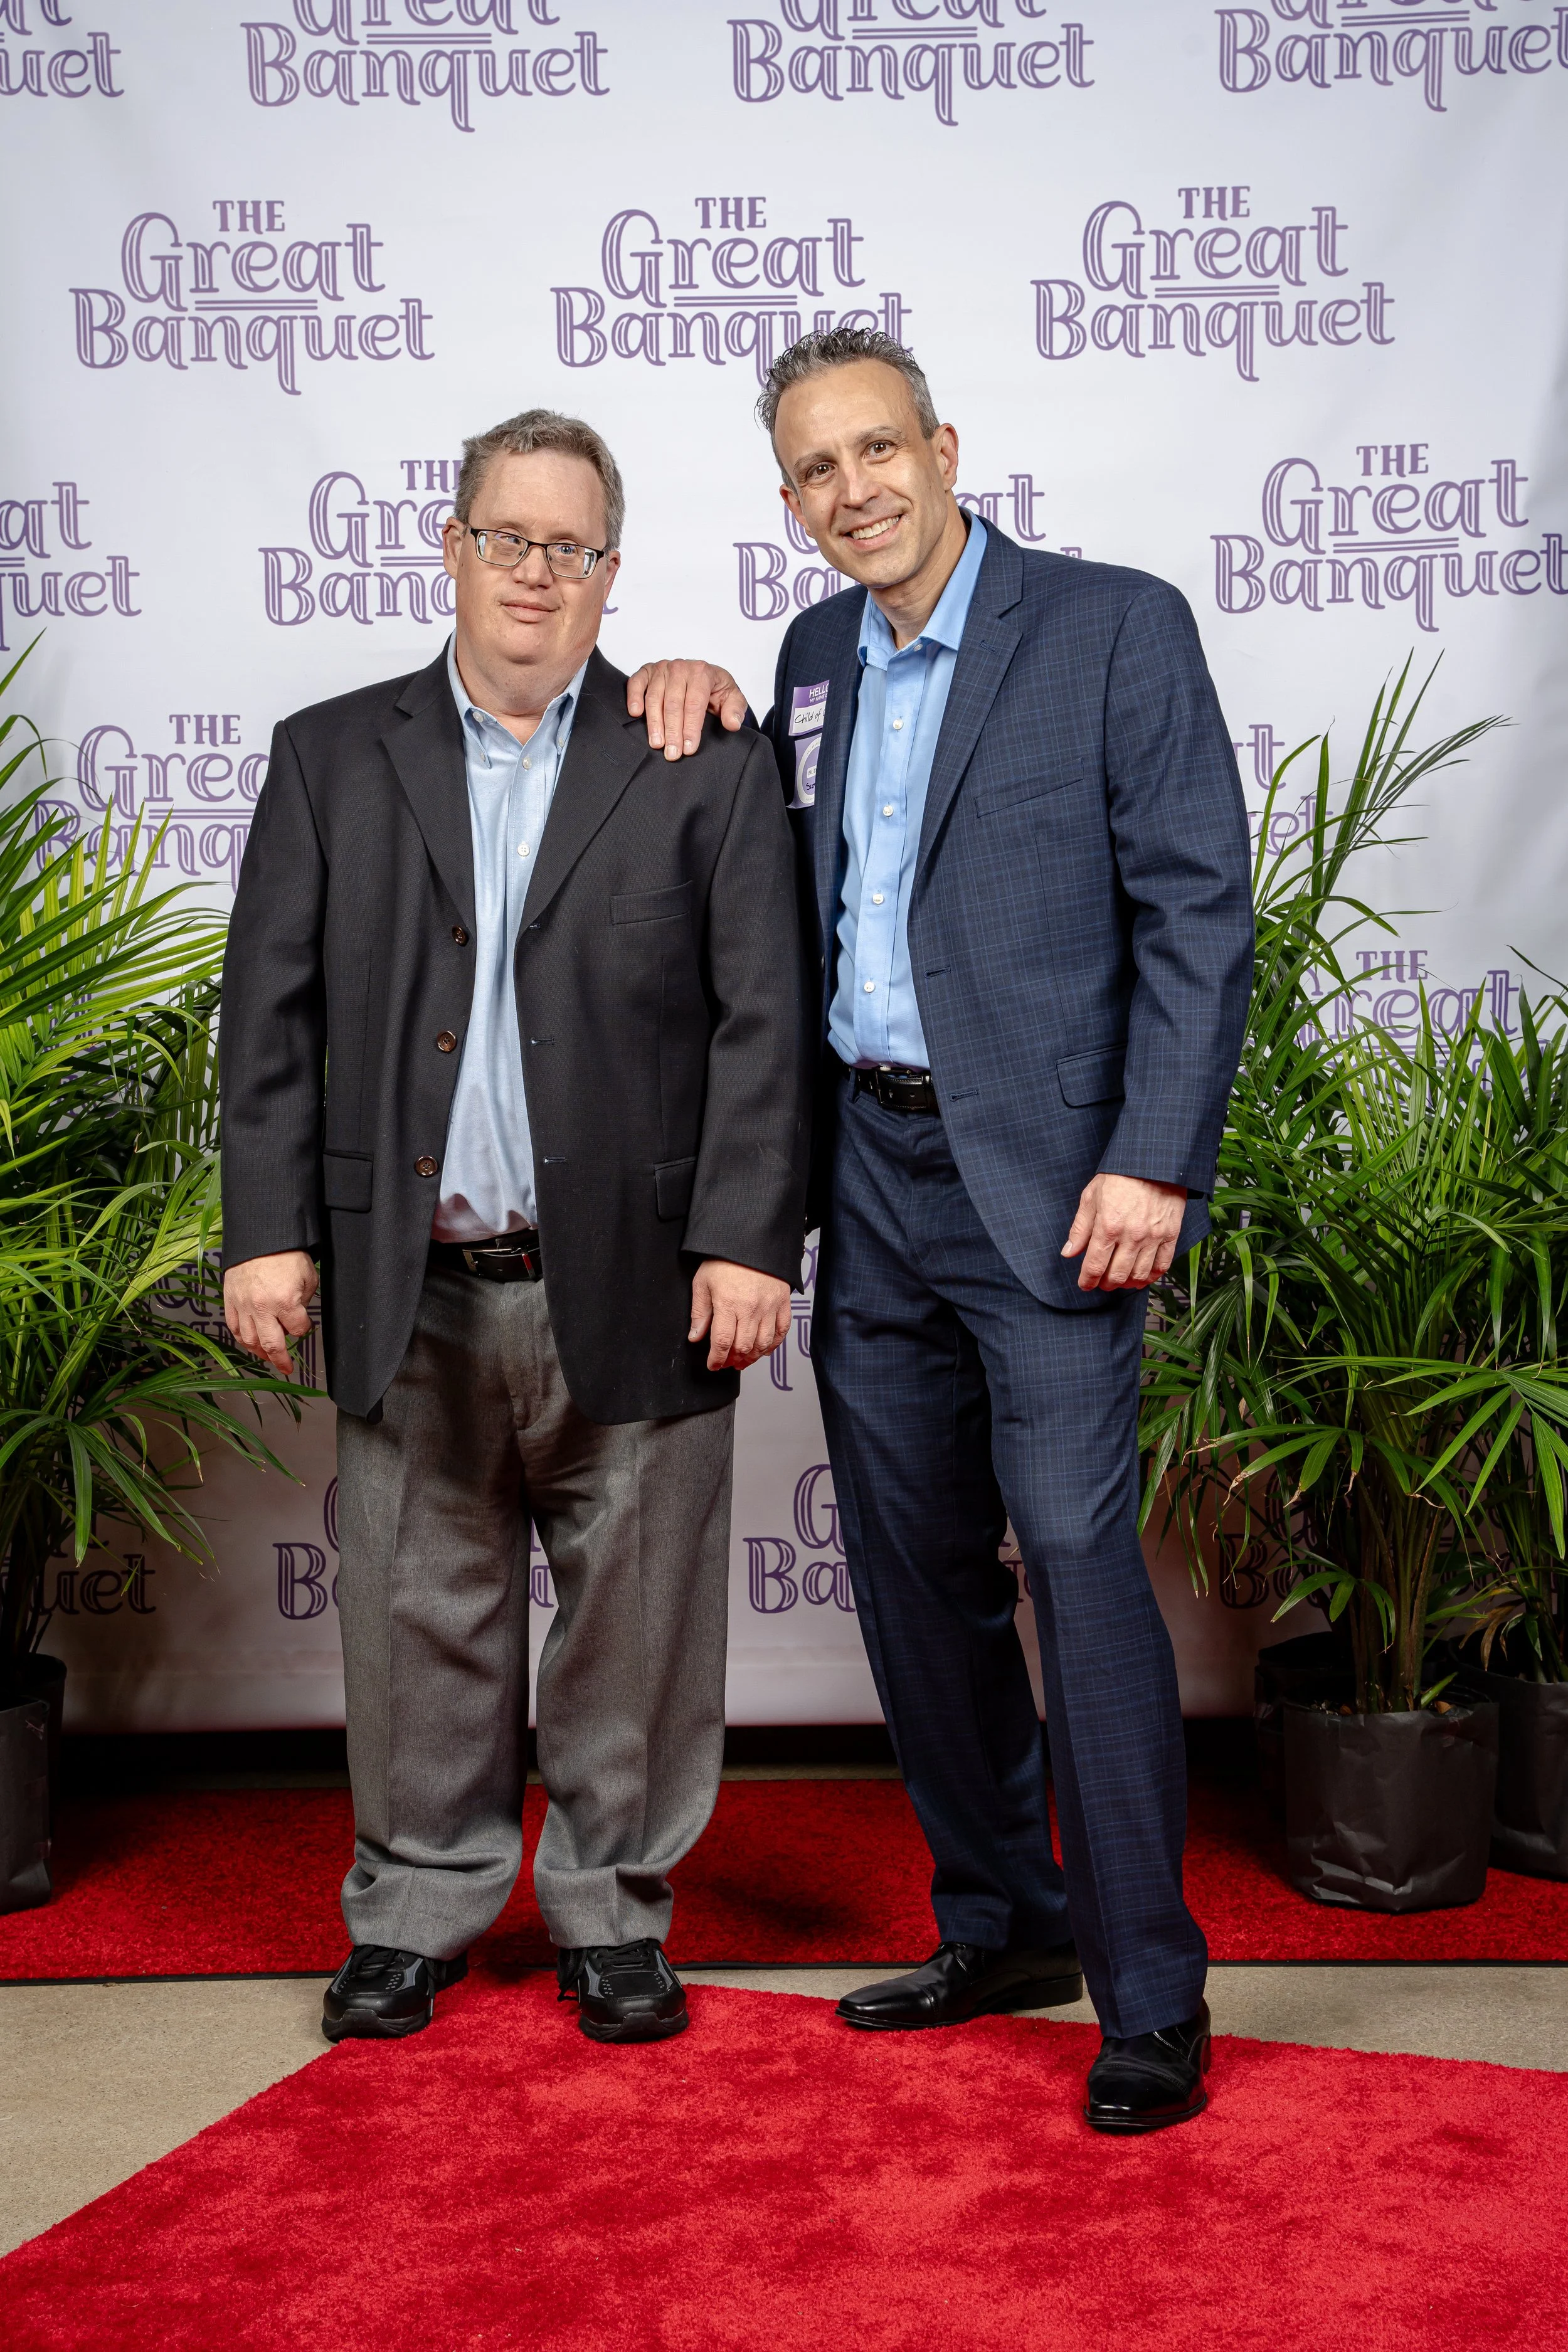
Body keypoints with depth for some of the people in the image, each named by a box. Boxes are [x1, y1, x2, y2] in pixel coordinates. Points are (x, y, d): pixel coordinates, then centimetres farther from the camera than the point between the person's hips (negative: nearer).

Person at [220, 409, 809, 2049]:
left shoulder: (705, 764, 5)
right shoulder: (331, 757, 11)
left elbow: (761, 1020, -1)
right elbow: (271, 1011, 7)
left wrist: (748, 1241, -9)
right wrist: (268, 1231, -1)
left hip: (631, 1290, -1)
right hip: (411, 1297, 2)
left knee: (633, 1623, 8)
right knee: (415, 1618, 11)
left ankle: (614, 1910, 26)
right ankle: (415, 1909, 28)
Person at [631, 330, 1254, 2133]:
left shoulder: (1117, 626, -3)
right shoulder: (813, 658, 15)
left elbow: (1197, 909, -8)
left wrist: (1153, 1165, -16)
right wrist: (698, 700, 10)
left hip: (1042, 1174, -6)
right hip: (869, 1175, 6)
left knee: (1078, 1558, -10)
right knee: (917, 1576, 11)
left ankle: (1150, 1999, 2)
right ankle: (1003, 1925, 27)